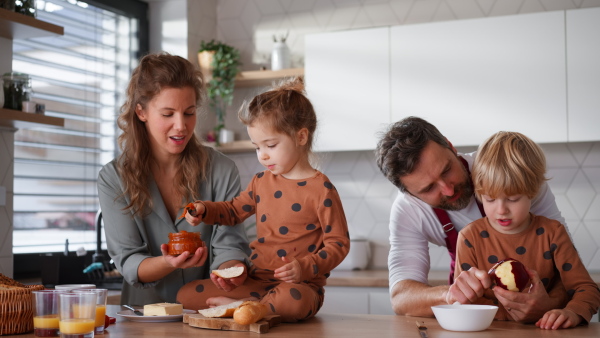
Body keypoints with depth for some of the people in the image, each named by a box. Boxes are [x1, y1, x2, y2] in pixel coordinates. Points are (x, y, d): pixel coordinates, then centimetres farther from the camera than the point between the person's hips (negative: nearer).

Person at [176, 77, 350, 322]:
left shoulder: (320, 189, -8)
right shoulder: (261, 182, 12)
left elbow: (339, 243, -8)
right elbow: (234, 210, 29)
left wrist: (305, 267, -23)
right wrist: (204, 210, 9)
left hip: (299, 284, -6)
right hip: (255, 281, 6)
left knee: (293, 300, -43)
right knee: (186, 294, -7)